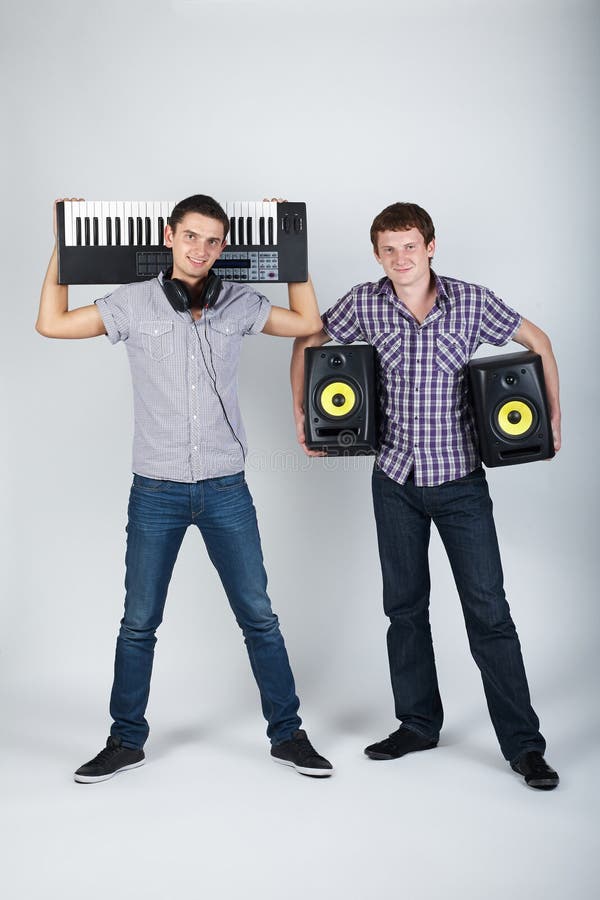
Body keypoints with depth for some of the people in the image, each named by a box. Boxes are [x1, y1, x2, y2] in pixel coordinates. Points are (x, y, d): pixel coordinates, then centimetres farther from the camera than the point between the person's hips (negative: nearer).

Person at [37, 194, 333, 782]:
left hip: (226, 489, 1)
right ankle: (126, 741, 26)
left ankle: (287, 734, 21)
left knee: (258, 616, 6)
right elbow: (51, 324, 4)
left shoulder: (238, 304, 3)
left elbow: (307, 323, 12)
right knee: (138, 623, 9)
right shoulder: (134, 303, 0)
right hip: (155, 491, 0)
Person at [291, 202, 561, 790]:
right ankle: (418, 724, 28)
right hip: (396, 480, 2)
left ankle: (523, 744, 9)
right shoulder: (363, 304, -3)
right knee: (405, 607, 12)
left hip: (460, 480, -2)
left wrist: (553, 417, 2)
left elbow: (538, 342, 7)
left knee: (488, 612, -3)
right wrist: (302, 415, 3)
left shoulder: (472, 302, -7)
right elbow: (307, 344, 12)